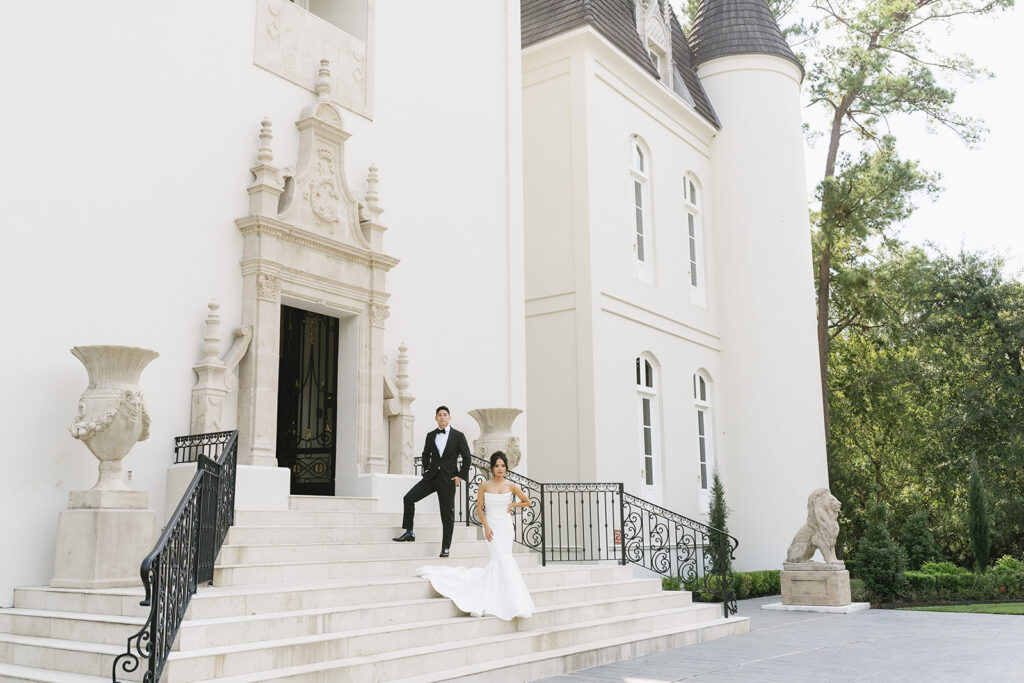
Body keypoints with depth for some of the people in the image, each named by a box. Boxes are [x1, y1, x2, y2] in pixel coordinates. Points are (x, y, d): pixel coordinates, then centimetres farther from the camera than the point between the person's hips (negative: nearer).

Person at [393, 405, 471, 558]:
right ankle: (409, 533, 2)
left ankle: (446, 547, 8)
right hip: (431, 476, 4)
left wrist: (460, 476, -5)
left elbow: (467, 457, 1)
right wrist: (426, 470, 10)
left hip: (448, 479, -4)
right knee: (409, 498, -9)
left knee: (447, 514, 0)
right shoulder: (431, 435, 8)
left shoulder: (458, 436, -2)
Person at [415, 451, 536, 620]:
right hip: (491, 526, -2)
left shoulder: (510, 486, 2)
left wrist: (512, 505, -1)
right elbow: (479, 508, 2)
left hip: (506, 526, 2)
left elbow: (527, 502, 13)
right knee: (501, 559, -14)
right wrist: (486, 526, -7)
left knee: (500, 561, -3)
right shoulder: (485, 485, -2)